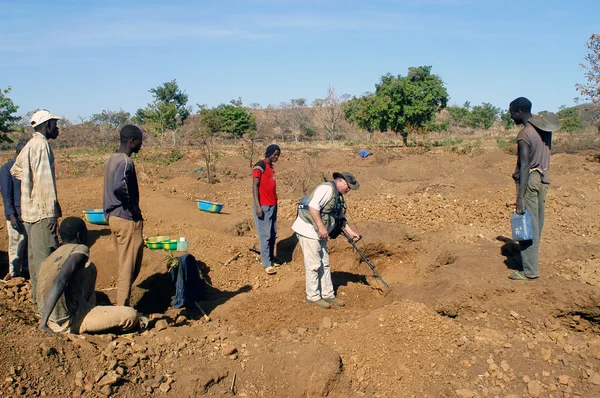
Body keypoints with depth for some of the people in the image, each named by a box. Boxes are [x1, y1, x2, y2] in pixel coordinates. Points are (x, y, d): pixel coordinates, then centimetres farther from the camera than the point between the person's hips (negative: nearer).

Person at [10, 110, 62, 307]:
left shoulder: (30, 145, 16)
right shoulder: (41, 145, -14)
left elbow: (15, 170, 29)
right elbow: (44, 180, -21)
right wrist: (51, 211, -22)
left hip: (30, 210, 10)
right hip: (42, 211, -10)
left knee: (35, 254, 16)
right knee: (46, 257, -6)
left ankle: (37, 296, 26)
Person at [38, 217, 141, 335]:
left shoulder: (48, 259, 7)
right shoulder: (80, 250, -17)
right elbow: (60, 281, -33)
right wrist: (44, 321, -37)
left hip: (53, 320, 9)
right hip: (69, 324, -9)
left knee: (90, 268, 23)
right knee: (131, 315, -13)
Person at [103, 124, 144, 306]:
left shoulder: (111, 159, 13)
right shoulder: (126, 162, -17)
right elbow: (119, 187, -34)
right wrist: (134, 208, -20)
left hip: (113, 217, 10)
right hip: (127, 220, -10)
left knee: (125, 265, 18)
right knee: (129, 267, 0)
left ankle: (121, 305, 26)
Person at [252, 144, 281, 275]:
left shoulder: (271, 167, 15)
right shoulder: (259, 166, -10)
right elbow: (255, 186, -15)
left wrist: (274, 203, 15)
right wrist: (258, 206, -20)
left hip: (273, 205, 8)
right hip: (263, 206, -8)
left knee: (273, 234, 11)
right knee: (265, 235, -6)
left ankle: (271, 259, 20)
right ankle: (266, 263, -1)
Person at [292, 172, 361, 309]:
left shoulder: (338, 196, 17)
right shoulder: (327, 188, -15)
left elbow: (340, 217, 21)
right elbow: (313, 206, -26)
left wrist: (350, 232, 11)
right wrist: (321, 227, -24)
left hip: (319, 234, 10)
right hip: (308, 230, -10)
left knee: (324, 264, 14)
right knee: (313, 265, -3)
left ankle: (328, 294, 23)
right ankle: (313, 296, 9)